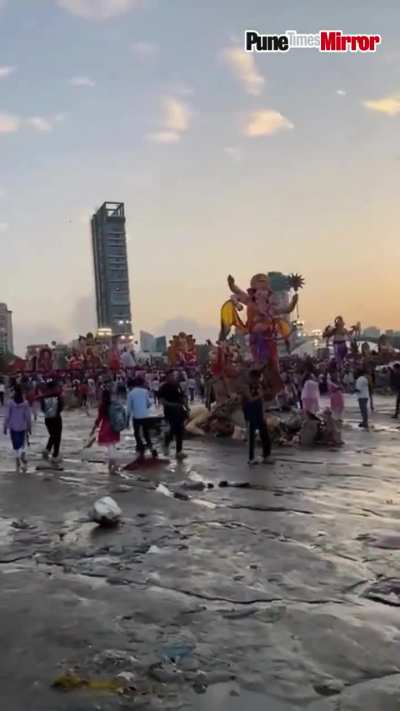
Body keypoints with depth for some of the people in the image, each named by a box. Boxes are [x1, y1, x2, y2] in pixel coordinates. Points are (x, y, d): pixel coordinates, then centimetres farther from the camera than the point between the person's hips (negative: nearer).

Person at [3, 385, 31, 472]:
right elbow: (28, 416, -5)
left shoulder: (11, 403, -9)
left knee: (15, 446, 10)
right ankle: (22, 453, -17)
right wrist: (29, 427, 5)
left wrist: (5, 427, 4)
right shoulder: (25, 403, -7)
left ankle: (18, 465, 12)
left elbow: (7, 416, -6)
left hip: (13, 427, -1)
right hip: (22, 427, 1)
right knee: (22, 444, 14)